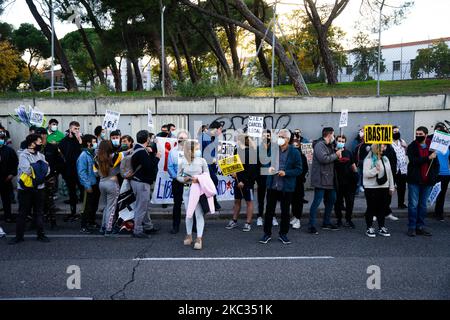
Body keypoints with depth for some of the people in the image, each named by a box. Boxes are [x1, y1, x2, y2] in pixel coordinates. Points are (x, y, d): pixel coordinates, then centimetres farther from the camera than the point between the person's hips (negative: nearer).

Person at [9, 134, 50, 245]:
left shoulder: (41, 155, 10)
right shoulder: (24, 155, -9)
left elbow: (47, 170, -2)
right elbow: (27, 170, -24)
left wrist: (34, 169, -14)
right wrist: (40, 167, -11)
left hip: (39, 188, 5)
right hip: (25, 189, -5)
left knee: (39, 212, 12)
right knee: (22, 213, 5)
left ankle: (41, 234, 20)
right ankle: (19, 236, 14)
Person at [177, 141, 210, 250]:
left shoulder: (202, 161, -2)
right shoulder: (183, 162, 0)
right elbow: (178, 176, 8)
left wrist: (199, 179, -16)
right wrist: (184, 179, -12)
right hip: (187, 190, 2)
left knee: (199, 214, -4)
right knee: (189, 214, 12)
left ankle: (199, 238, 1)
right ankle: (189, 236, 27)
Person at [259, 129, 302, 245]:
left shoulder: (294, 152, -5)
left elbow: (299, 170, -5)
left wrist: (285, 173, -18)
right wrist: (269, 168, -5)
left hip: (286, 187, -2)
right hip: (272, 185, 3)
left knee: (285, 211, 9)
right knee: (269, 210, 7)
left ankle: (283, 234, 23)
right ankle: (267, 233, 20)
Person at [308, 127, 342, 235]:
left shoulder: (329, 146, 19)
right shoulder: (319, 145, -13)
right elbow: (324, 158, -25)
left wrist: (337, 153, 7)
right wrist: (336, 155, -13)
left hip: (329, 179, 10)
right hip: (321, 179, -10)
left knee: (331, 199, 16)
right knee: (317, 201, -8)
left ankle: (326, 223, 29)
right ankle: (311, 226, -2)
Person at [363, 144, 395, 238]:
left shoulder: (385, 159, 12)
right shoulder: (368, 160, -7)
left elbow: (390, 173, 15)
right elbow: (365, 174, -15)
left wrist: (391, 187, 13)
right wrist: (375, 170, -28)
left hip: (384, 187, 6)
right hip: (371, 188, -6)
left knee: (383, 208, 9)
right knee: (371, 208, 1)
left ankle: (381, 227, 20)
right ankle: (369, 228, 11)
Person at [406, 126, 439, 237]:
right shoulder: (412, 147, -1)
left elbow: (436, 162, 14)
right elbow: (413, 160, -16)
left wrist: (434, 175, 2)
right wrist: (428, 158, -21)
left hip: (427, 181, 3)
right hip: (414, 180, -3)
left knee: (423, 205, 11)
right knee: (413, 204, 0)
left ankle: (420, 226, 18)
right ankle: (412, 227, 7)